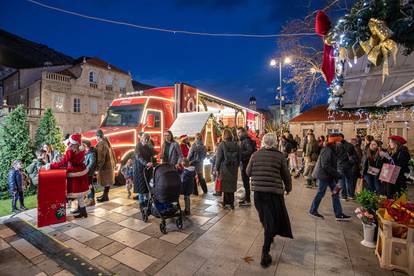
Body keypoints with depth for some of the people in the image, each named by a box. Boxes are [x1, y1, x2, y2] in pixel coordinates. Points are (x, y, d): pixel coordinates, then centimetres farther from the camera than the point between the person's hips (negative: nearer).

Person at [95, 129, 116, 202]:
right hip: (110, 164, 10)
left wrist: (97, 167, -15)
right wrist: (114, 162, 20)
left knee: (106, 181, 2)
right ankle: (105, 194, 30)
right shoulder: (106, 142, 9)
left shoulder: (101, 144, -20)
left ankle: (105, 196, 13)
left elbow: (101, 158, -22)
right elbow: (112, 153, 14)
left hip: (105, 165, -10)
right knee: (107, 181, 18)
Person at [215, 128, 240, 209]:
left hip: (224, 169, -4)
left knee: (225, 185, 7)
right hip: (234, 169, 4)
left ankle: (226, 202, 13)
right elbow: (239, 158, 9)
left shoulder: (222, 145, -10)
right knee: (232, 186, 14)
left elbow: (219, 158, -9)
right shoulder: (236, 145, 3)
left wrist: (217, 168, -1)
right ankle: (231, 203, 21)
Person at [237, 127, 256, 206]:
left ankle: (247, 200, 5)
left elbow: (250, 151, -25)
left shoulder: (246, 140, -14)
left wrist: (240, 154, -22)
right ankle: (246, 198, 28)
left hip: (246, 164, -10)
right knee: (245, 182, 16)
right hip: (243, 164, 10)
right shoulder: (243, 141, 15)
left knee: (246, 182, -4)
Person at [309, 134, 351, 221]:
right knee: (320, 193, 3)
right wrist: (336, 174, -21)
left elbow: (332, 164, 14)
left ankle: (339, 214, 19)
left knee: (335, 193, 10)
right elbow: (325, 165, -25)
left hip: (329, 175, 10)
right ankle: (313, 211, 19)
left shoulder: (331, 150, 10)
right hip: (324, 175, -10)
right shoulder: (327, 150, -20)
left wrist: (335, 174, 8)